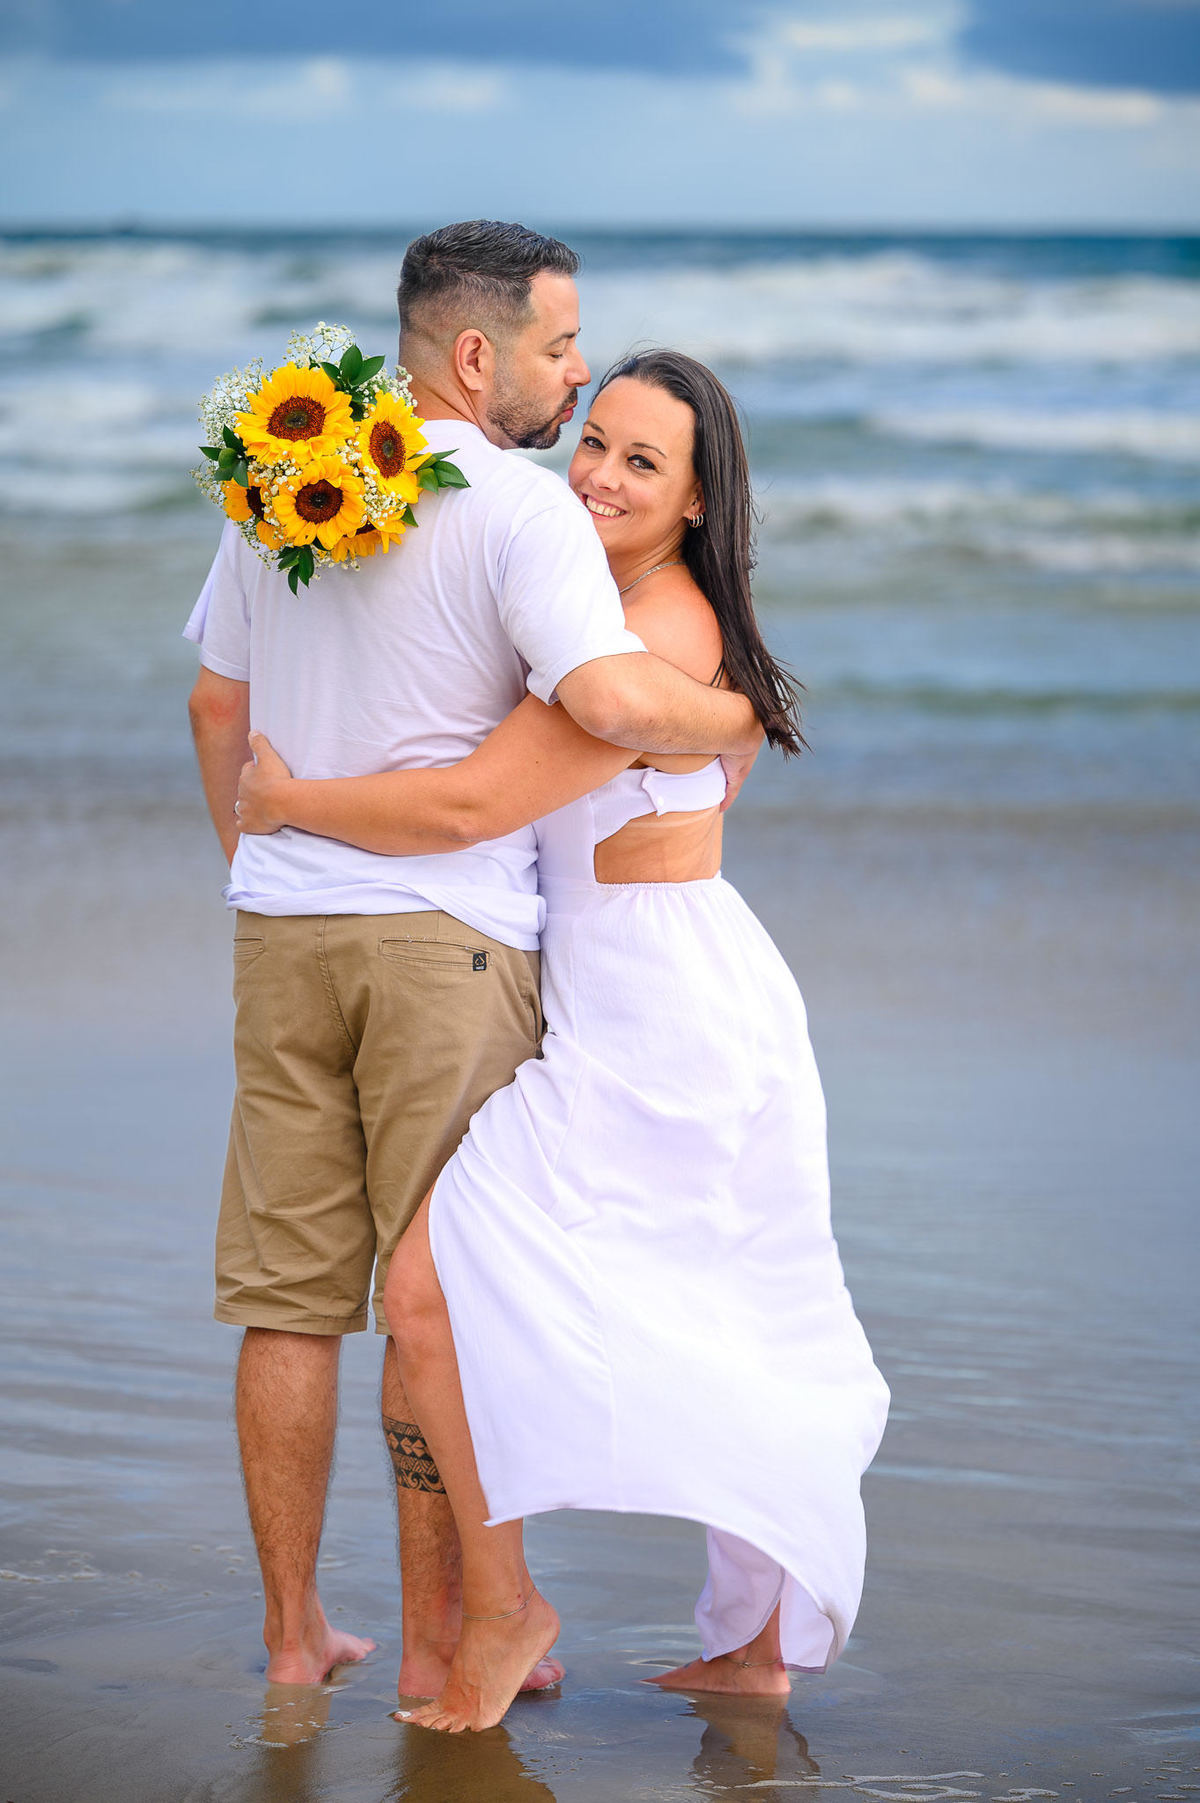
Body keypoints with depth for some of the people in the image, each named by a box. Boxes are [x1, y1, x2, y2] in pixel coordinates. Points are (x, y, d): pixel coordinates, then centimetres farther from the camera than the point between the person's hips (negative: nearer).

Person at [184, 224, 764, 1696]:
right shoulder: (520, 508, -11)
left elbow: (218, 706, 19)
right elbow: (611, 701, -25)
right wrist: (738, 722, -5)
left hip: (283, 928, 6)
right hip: (449, 934, -6)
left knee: (290, 1297, 9)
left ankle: (293, 1633, 15)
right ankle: (437, 1642, 8)